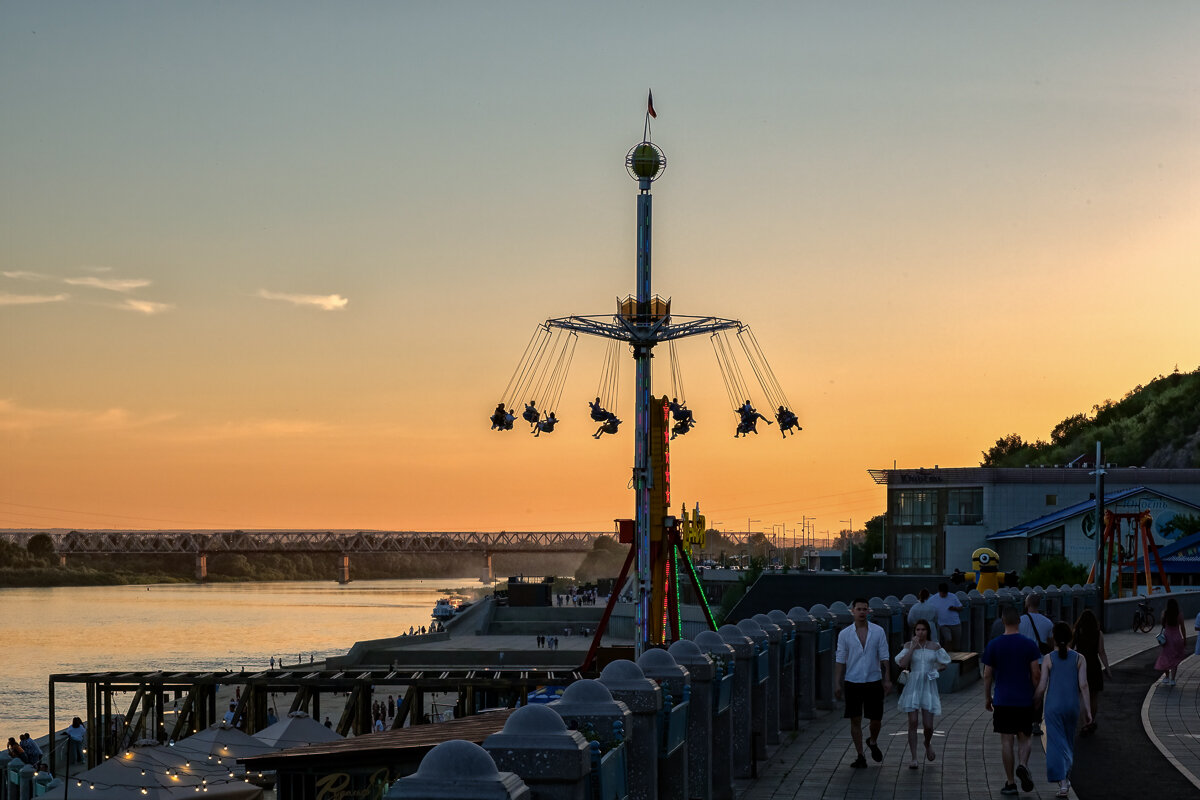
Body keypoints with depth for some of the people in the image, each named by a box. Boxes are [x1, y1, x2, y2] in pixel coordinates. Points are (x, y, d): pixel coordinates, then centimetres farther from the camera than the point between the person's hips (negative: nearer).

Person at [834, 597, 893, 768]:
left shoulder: (878, 632, 1)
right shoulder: (845, 634, 0)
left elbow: (884, 657, 3)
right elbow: (840, 660, 2)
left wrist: (887, 679, -2)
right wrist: (837, 683, -3)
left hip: (874, 682, 0)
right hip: (853, 682, 0)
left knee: (876, 718, 6)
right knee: (855, 720, -1)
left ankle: (873, 742, 37)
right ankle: (860, 757, 8)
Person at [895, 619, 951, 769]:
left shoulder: (935, 646, 3)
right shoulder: (909, 645, 0)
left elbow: (944, 664, 15)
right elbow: (902, 664, -12)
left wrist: (932, 672, -1)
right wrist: (913, 647, -14)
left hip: (929, 687, 1)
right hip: (913, 687, -1)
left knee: (928, 725, -3)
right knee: (913, 723, -6)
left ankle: (928, 743, 32)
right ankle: (913, 758, 0)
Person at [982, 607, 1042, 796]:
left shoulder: (993, 645, -2)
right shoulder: (1029, 644, -3)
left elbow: (987, 675, 1)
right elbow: (1036, 674, -3)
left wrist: (987, 698, 12)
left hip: (1002, 700, 0)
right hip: (1024, 700, 0)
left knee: (1006, 740, 3)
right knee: (1023, 738, 12)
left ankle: (1010, 782, 3)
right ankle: (1022, 765, -15)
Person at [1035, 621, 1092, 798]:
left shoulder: (1048, 659, -6)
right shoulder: (1079, 659, -2)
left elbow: (1041, 686, -6)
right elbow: (1083, 685, -7)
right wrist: (1088, 710, -4)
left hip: (1053, 706, -2)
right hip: (1072, 705, 2)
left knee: (1057, 743, -3)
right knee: (1069, 742, 20)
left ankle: (1062, 783, -16)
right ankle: (1066, 778, 31)